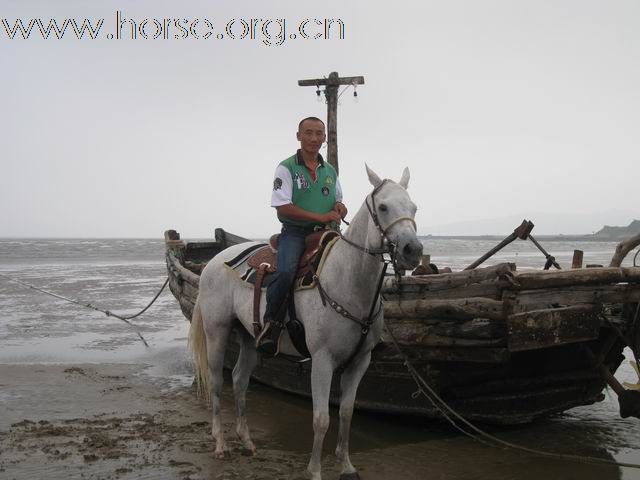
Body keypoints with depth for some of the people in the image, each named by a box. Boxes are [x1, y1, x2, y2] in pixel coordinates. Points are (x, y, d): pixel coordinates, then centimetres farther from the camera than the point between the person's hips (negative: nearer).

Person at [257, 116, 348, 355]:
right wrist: (320, 216, -17)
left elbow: (338, 201, 26)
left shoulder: (330, 171, 15)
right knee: (286, 270, -32)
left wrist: (340, 207, 0)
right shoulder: (287, 167, -2)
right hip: (295, 232, -5)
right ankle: (271, 322, -16)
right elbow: (283, 207, -11)